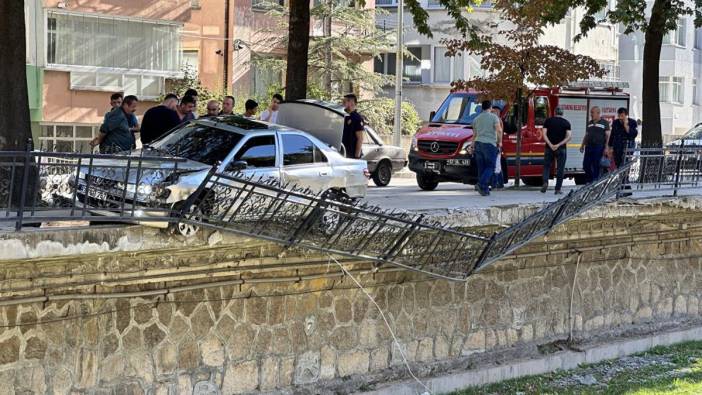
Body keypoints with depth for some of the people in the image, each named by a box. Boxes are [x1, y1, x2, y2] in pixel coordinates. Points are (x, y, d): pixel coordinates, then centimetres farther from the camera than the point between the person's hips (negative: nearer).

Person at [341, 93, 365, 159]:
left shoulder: (357, 118, -11)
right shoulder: (346, 117, 14)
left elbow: (360, 139, -15)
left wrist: (357, 156, -19)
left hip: (352, 154, -9)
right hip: (344, 153, 9)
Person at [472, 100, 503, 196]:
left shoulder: (476, 119, 15)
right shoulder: (494, 117, -1)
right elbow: (499, 131, -13)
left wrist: (473, 144, 29)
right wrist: (500, 142, 0)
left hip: (478, 144, 5)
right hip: (490, 144, -5)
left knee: (481, 167, 7)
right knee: (490, 167, -2)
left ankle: (484, 189, 5)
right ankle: (481, 184, -21)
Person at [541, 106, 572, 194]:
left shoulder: (548, 121, 3)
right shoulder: (566, 122, 2)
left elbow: (544, 134, -7)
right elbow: (569, 136, -10)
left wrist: (550, 145, -13)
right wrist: (559, 145, -14)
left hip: (549, 148, 1)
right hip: (561, 149, -1)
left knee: (547, 166, 13)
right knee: (560, 169, 6)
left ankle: (545, 182, -11)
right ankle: (558, 189, 4)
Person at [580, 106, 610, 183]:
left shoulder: (604, 123, 0)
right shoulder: (590, 123, 17)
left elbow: (607, 136, -4)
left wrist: (606, 147, -12)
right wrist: (582, 145, 14)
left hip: (598, 147, -6)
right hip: (589, 147, 6)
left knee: (596, 166, -3)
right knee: (586, 165, 3)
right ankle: (589, 180, 19)